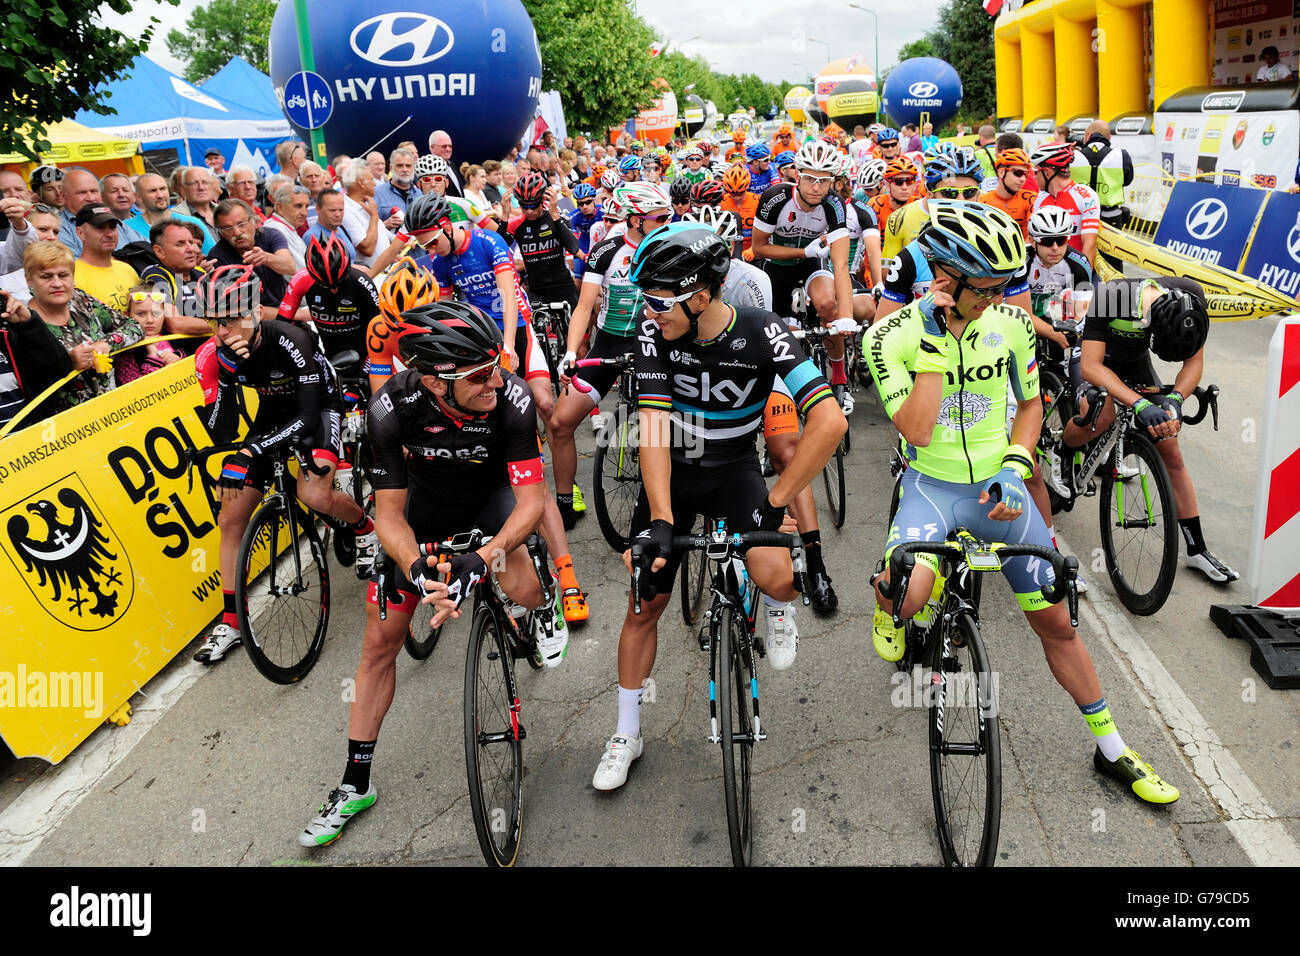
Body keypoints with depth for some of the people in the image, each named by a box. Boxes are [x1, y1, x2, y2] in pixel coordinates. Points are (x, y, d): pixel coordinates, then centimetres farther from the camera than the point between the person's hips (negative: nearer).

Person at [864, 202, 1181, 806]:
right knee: (906, 595, -32)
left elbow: (1031, 402, 10)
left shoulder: (1010, 323, -4)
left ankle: (1112, 750, 28)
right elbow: (916, 430, -22)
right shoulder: (890, 336, -14)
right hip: (932, 488, -3)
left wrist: (1013, 467, -6)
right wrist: (935, 341, -24)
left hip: (998, 488, 3)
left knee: (1056, 622, 9)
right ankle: (888, 603, 8)